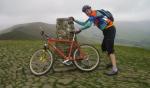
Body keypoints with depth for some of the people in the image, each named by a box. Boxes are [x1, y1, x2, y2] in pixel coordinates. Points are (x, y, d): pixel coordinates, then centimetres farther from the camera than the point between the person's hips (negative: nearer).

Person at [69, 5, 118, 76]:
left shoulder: (94, 13, -13)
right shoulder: (92, 16, 17)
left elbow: (89, 25, -25)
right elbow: (84, 24, 19)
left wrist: (80, 29, -18)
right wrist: (74, 20, 14)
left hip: (110, 30, -10)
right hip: (107, 31, 10)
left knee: (109, 49, -16)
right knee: (104, 47, 16)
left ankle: (114, 69, -16)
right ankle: (112, 62, 29)